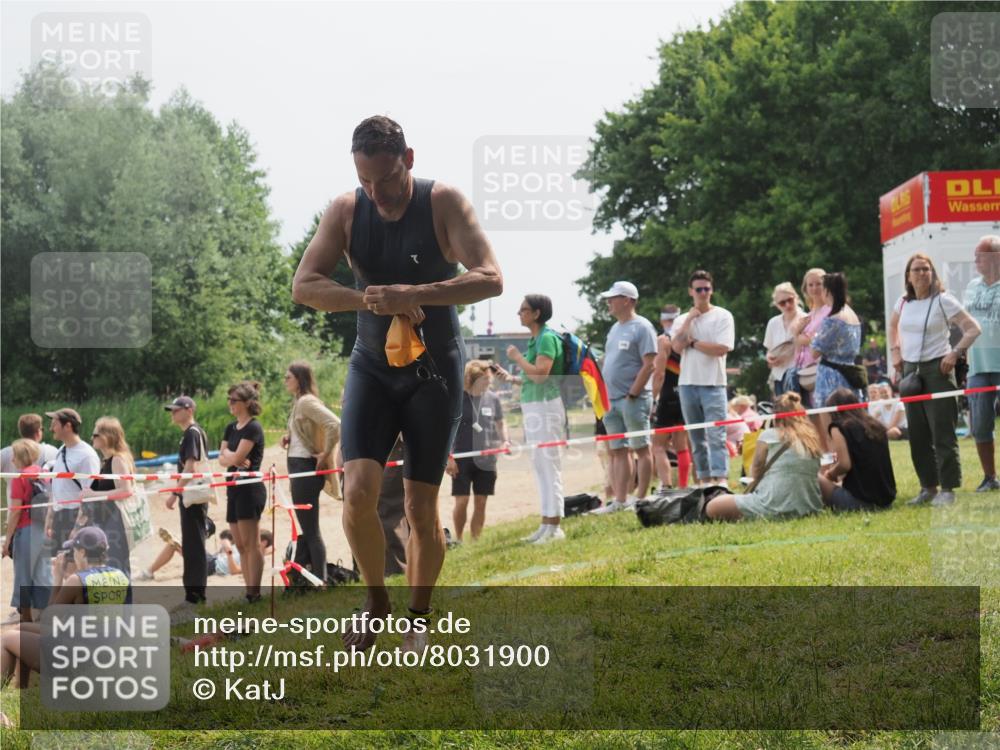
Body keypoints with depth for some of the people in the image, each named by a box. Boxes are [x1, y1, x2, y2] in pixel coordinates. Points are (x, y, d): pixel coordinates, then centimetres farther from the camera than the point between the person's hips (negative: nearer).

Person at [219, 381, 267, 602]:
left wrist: (228, 454, 3)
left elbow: (236, 457, -17)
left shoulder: (253, 428, -10)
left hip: (250, 488, -9)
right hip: (234, 488, 9)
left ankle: (254, 593, -11)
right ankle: (249, 591, 11)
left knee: (251, 544, -10)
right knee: (241, 546, 8)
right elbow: (222, 459, 8)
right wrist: (235, 458, -10)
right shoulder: (231, 428, 15)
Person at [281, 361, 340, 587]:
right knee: (305, 528, 13)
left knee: (311, 530, -7)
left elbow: (335, 425, -27)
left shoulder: (307, 402, -15)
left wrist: (325, 454, -19)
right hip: (299, 467, 10)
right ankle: (297, 579, 18)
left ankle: (320, 584, -4)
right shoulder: (299, 402, 15)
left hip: (305, 468, -10)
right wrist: (290, 436, 8)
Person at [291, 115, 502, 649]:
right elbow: (303, 285, -13)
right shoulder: (345, 211, -5)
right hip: (372, 369, 2)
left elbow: (490, 279, -24)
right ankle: (376, 601, 8)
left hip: (435, 371, -2)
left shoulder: (443, 204, -13)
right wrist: (371, 301, -30)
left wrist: (411, 294, -36)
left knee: (422, 509, 0)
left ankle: (418, 619, 19)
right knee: (358, 490, -15)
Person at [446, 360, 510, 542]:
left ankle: (475, 540, 13)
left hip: (486, 460, 4)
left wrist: (505, 441, -2)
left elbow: (500, 423, 18)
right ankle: (458, 539, 11)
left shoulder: (492, 398, 5)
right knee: (461, 501, -5)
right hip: (462, 458, -4)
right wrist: (448, 457, -8)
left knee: (480, 503, 5)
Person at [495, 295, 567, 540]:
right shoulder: (535, 339, 16)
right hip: (533, 406, 10)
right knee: (539, 466, 12)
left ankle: (554, 527, -6)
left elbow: (540, 374, -22)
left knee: (548, 466, -8)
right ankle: (546, 525, 18)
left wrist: (517, 357, -11)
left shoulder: (547, 338, -12)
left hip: (546, 406, -10)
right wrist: (511, 378, 17)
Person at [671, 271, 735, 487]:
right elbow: (677, 347, -4)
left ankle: (720, 478, -19)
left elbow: (722, 348, -11)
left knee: (716, 435, -13)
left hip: (713, 384, -5)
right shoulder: (682, 320, 13)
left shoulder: (722, 316, 1)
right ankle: (704, 479, 12)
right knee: (697, 437, 8)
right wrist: (689, 320, -5)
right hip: (688, 383, 5)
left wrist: (693, 342, -5)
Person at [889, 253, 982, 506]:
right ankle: (928, 487, 17)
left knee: (942, 433, -7)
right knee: (917, 435, 8)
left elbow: (972, 328, -9)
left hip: (937, 369, -6)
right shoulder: (903, 303, 8)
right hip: (910, 370, 6)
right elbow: (892, 326, 29)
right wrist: (895, 352, 16)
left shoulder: (943, 301, -8)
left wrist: (955, 354, -16)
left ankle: (948, 488, -3)